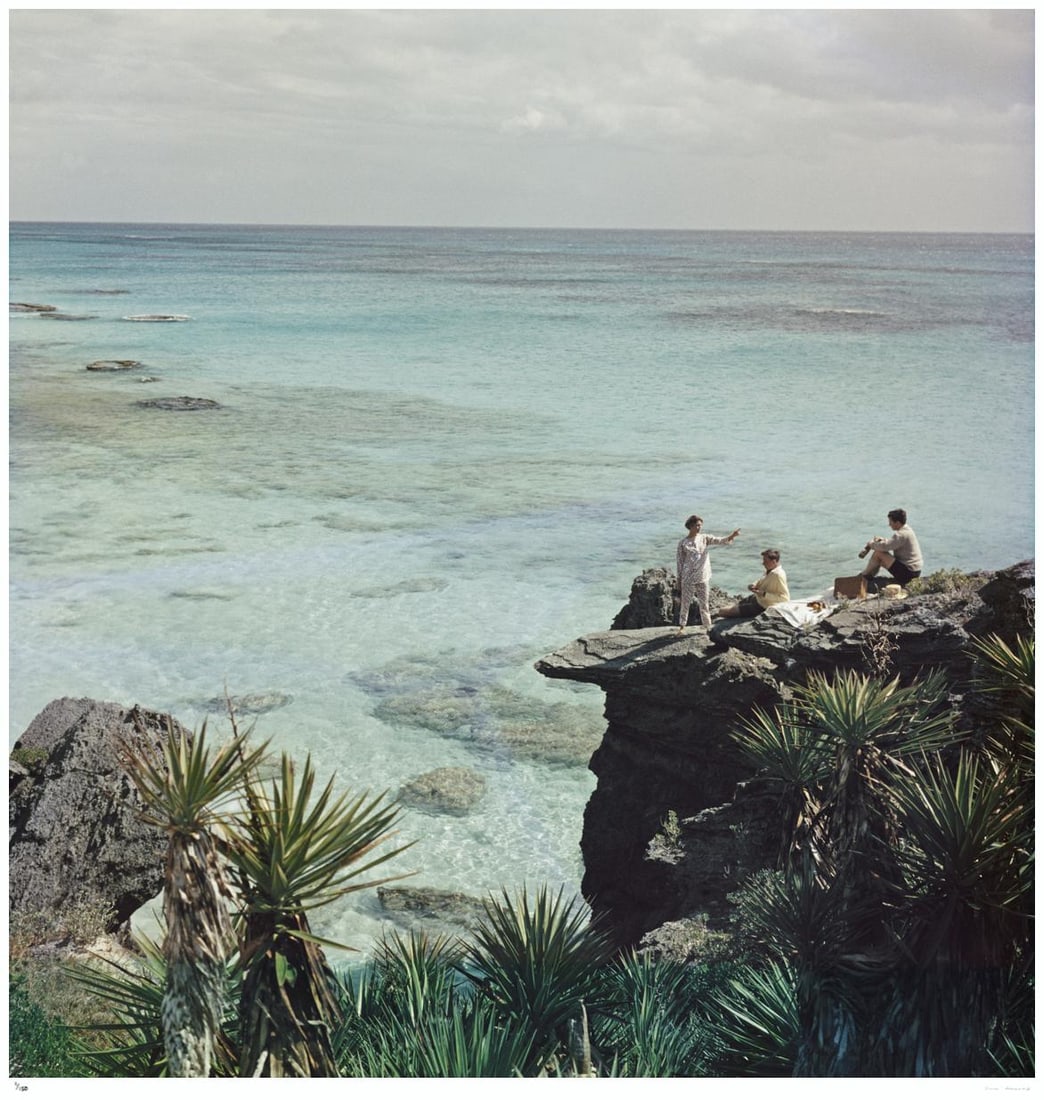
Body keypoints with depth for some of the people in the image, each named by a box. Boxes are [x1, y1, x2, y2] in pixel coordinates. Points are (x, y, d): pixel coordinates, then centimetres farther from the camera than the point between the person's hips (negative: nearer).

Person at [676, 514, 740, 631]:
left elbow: (721, 541, -8)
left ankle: (707, 626, 16)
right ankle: (682, 626, 16)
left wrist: (732, 536, -27)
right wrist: (679, 580, 1)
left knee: (704, 604, 8)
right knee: (685, 603, 4)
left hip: (703, 578, 2)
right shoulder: (683, 543, -4)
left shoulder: (705, 538, 2)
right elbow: (680, 562, 0)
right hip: (688, 579, -2)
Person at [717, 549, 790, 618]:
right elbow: (759, 581, 19)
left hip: (762, 607, -10)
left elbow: (784, 597, -30)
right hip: (756, 599, 10)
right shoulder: (769, 571, 1)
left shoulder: (778, 575, -28)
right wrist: (754, 585, -5)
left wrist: (764, 594, -32)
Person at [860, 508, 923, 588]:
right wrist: (883, 540, 7)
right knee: (881, 561, 23)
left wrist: (871, 544, -6)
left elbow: (884, 547, -27)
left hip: (908, 572, -11)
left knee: (878, 552, -12)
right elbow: (893, 543, 25)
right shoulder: (907, 530, 11)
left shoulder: (902, 534, -21)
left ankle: (865, 576, 4)